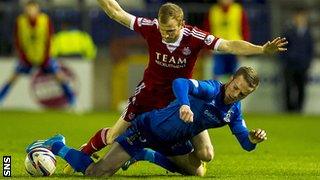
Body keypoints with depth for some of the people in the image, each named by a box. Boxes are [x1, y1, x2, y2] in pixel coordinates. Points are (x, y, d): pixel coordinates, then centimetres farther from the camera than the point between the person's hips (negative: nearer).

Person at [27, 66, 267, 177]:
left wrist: (254, 138, -20)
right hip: (147, 128, -8)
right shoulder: (212, 89, -25)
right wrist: (184, 105, -62)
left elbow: (245, 143, 4)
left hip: (172, 141, 8)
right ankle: (57, 147, 9)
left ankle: (147, 155, 29)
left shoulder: (233, 112, -1)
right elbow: (180, 83, -42)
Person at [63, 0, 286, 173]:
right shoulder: (151, 28, -23)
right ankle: (84, 153, 41)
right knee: (113, 137, 8)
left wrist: (262, 49, -45)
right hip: (149, 93, 0)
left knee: (206, 155, -6)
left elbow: (228, 45, -34)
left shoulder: (195, 37, -27)